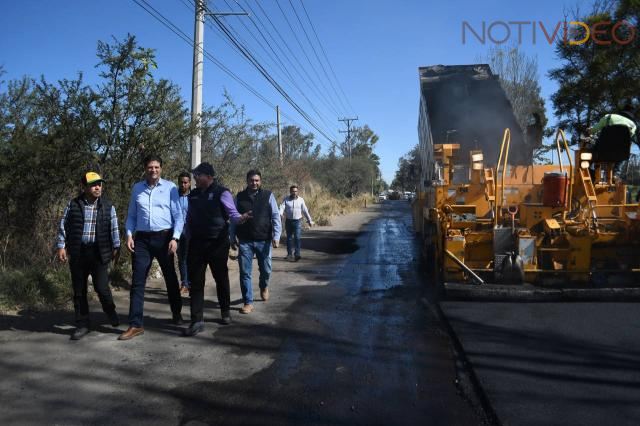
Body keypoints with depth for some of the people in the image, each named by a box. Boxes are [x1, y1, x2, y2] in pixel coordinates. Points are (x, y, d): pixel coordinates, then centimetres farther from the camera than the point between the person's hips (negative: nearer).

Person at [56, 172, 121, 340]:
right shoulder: (73, 204, 3)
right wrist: (61, 246, 1)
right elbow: (63, 226, 7)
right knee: (79, 290, 7)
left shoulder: (107, 205, 3)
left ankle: (110, 311, 24)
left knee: (101, 287, -6)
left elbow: (114, 228, 5)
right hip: (77, 252, 1)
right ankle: (82, 325, 18)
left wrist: (116, 247, 1)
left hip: (99, 253, -1)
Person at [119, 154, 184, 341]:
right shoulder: (137, 188, 6)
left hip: (164, 237, -2)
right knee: (137, 281, -1)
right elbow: (131, 215, 11)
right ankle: (135, 325, 4)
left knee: (170, 277, 13)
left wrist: (175, 238, -12)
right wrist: (129, 235, -2)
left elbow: (178, 215, -4)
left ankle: (177, 313, 33)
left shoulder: (170, 187, -3)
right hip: (142, 239, 2)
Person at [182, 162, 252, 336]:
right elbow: (189, 218, 17)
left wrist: (241, 218, -36)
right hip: (196, 243, 4)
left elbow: (232, 213, -15)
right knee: (195, 281, 0)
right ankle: (197, 321, 4)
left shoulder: (221, 193, -8)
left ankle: (225, 311, 32)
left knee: (221, 278, 11)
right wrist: (187, 236, 11)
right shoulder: (193, 195, 9)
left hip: (217, 243, -4)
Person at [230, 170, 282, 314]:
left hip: (264, 241, 0)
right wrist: (232, 237, 6)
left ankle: (264, 287, 43)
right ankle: (248, 302, 9)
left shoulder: (268, 196, 1)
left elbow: (275, 217, -1)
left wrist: (276, 236, -9)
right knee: (245, 272, -1)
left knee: (266, 270, 10)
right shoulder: (239, 197, 5)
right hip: (244, 241, 1)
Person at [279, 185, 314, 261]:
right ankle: (289, 254, 20)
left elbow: (305, 211, 8)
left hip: (297, 221, -1)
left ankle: (297, 254, -13)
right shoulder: (286, 199, 3)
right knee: (289, 238, 9)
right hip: (288, 221, 1)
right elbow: (282, 207, -10)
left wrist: (309, 220, 9)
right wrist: (279, 215, -31)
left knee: (297, 238, -11)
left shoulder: (301, 200, 4)